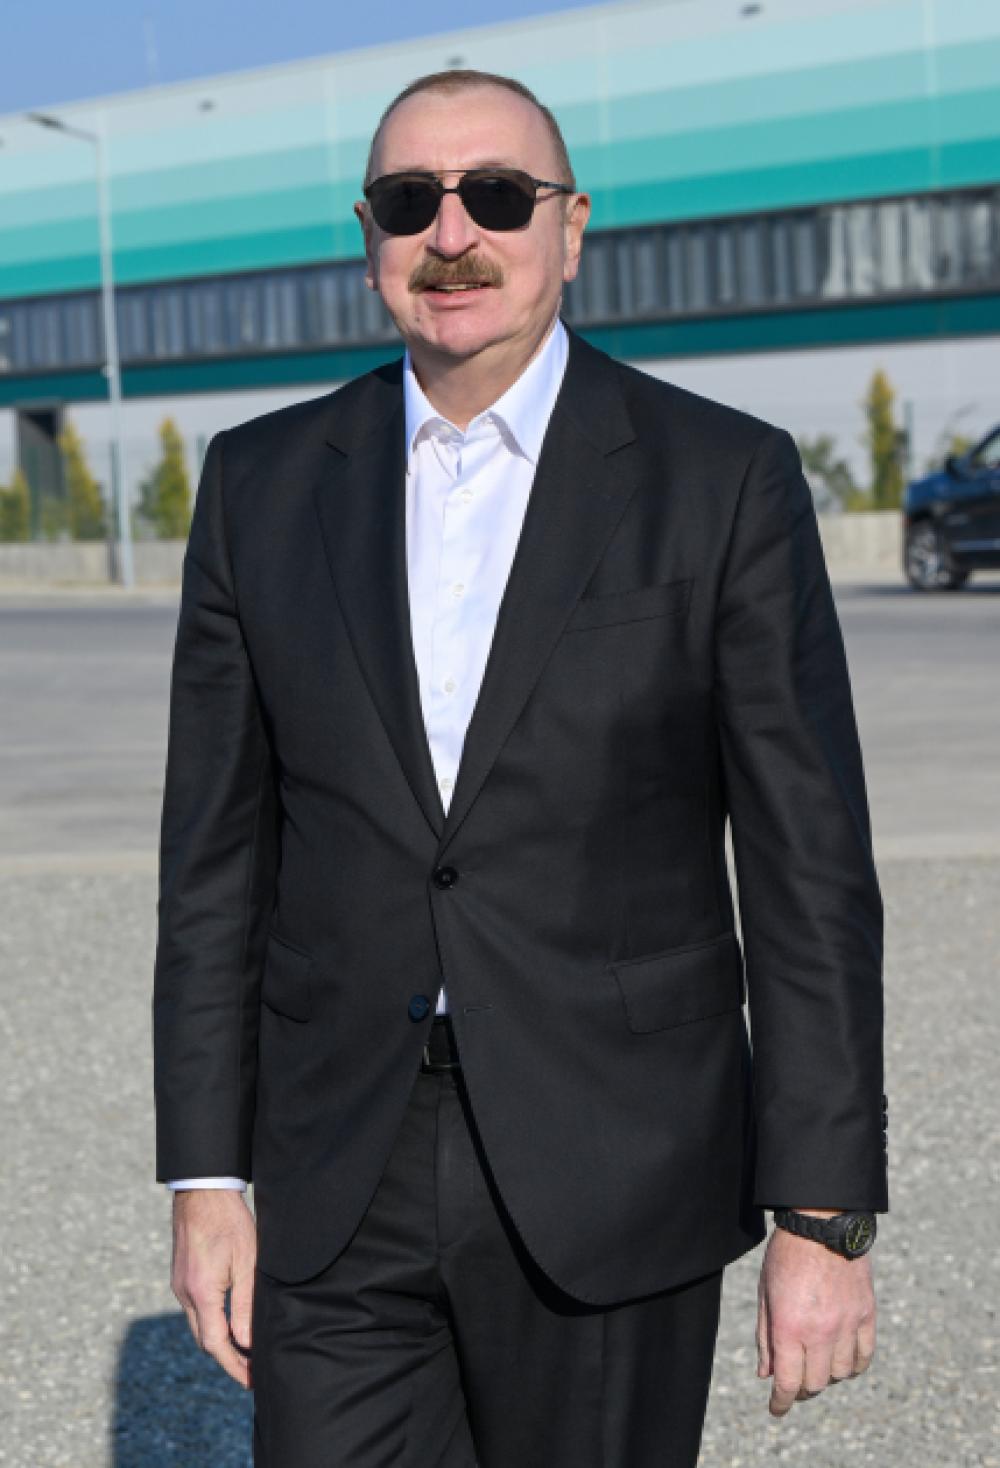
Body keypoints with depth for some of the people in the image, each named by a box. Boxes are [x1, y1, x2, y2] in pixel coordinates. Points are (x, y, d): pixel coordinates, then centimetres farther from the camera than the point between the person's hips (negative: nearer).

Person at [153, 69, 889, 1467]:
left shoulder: (723, 479, -4)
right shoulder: (263, 483, 5)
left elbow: (809, 870, -5)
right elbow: (217, 851, 7)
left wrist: (827, 1215, -8)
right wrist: (205, 1172, 3)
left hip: (613, 1185, -2)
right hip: (339, 1196, 2)